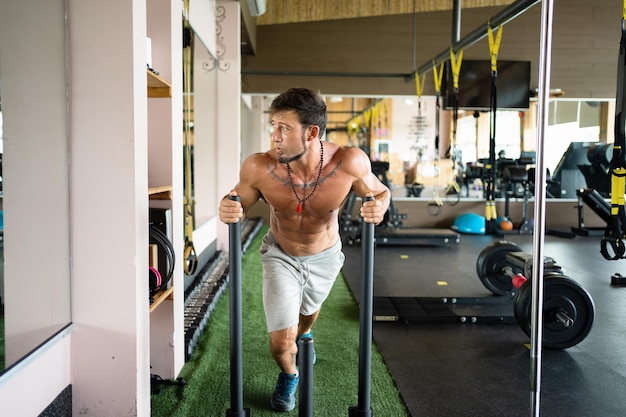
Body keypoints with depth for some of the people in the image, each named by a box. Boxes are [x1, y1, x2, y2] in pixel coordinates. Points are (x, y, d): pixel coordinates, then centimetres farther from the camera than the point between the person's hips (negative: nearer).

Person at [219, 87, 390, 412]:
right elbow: (237, 204, -12)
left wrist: (378, 208, -36)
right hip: (280, 255, -1)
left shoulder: (349, 163, -33)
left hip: (324, 257, 1)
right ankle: (289, 375, 33)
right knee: (281, 342, -6)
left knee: (308, 311, 30)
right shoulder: (258, 168, -32)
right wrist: (228, 211, -36)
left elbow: (381, 192, -13)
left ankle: (303, 335, 70)